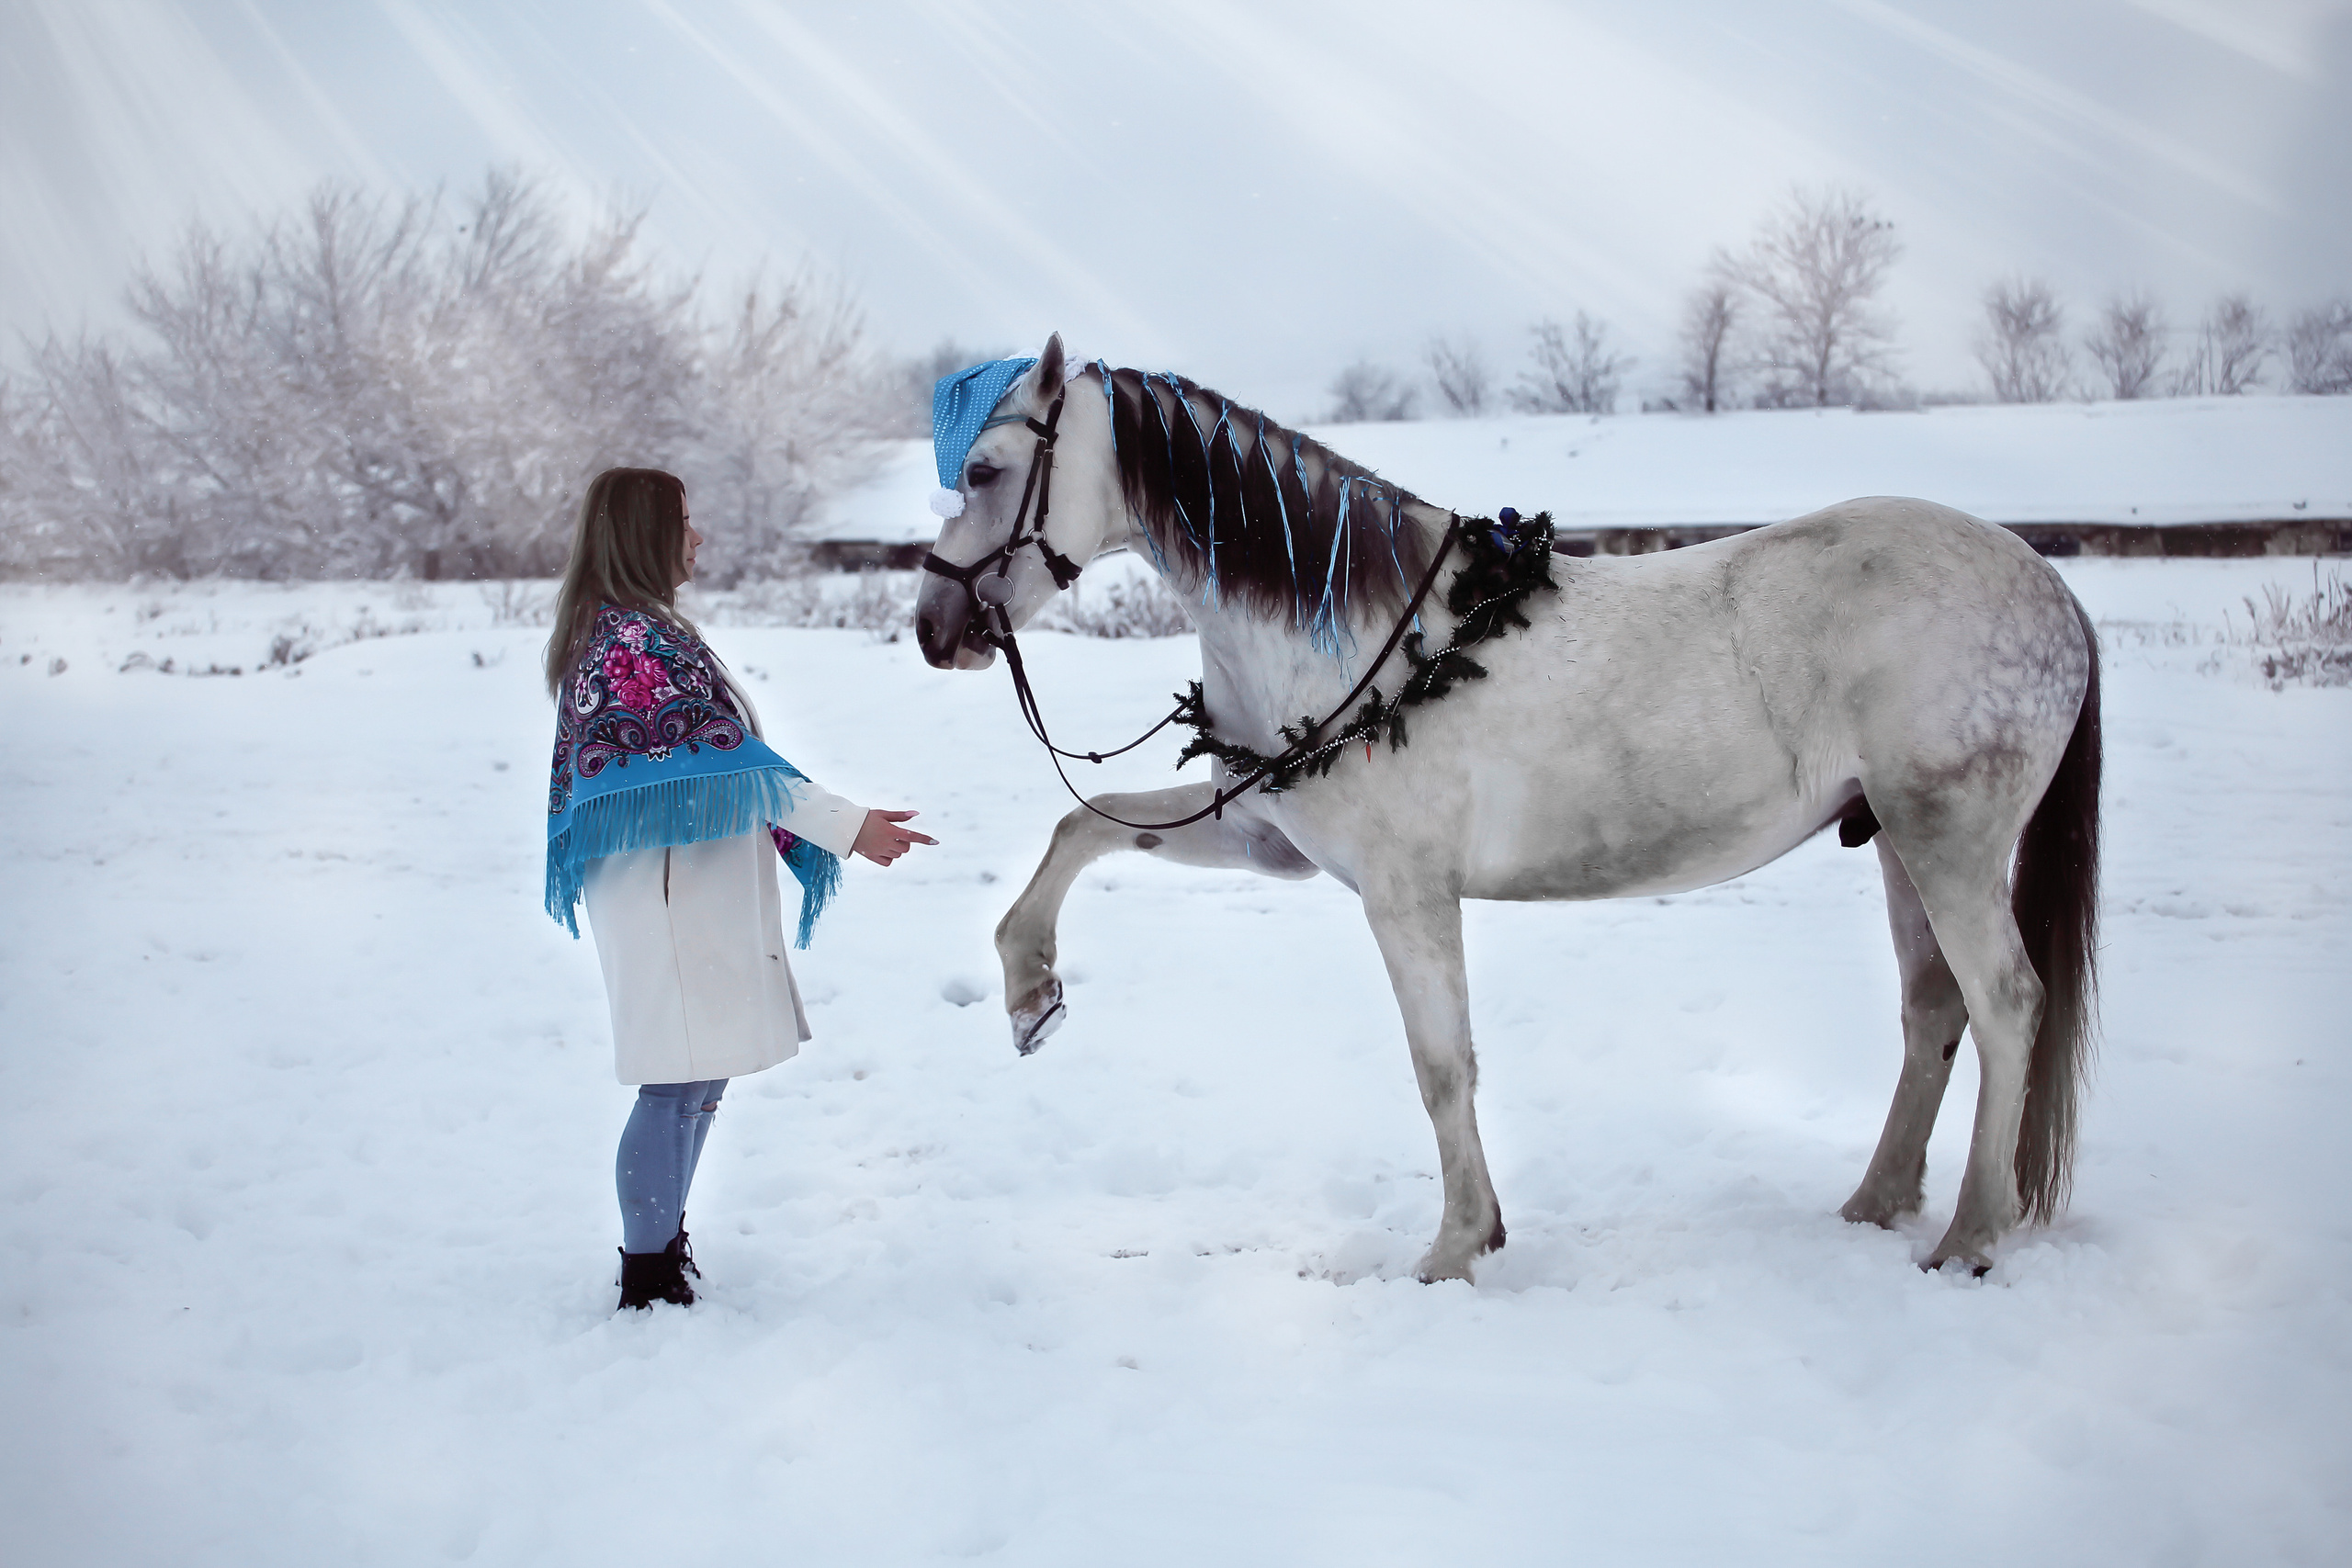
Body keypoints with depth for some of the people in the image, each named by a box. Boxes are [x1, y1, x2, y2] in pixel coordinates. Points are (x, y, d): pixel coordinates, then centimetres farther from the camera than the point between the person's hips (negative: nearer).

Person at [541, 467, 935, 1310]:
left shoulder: (615, 631, 17)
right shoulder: (639, 639, -16)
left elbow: (710, 768, 20)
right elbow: (727, 758, -19)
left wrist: (826, 828, 18)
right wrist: (848, 827, -16)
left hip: (690, 891, 10)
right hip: (674, 890, -10)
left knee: (695, 1081, 15)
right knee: (679, 1085, -6)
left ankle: (660, 1250, 25)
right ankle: (649, 1282, 2)